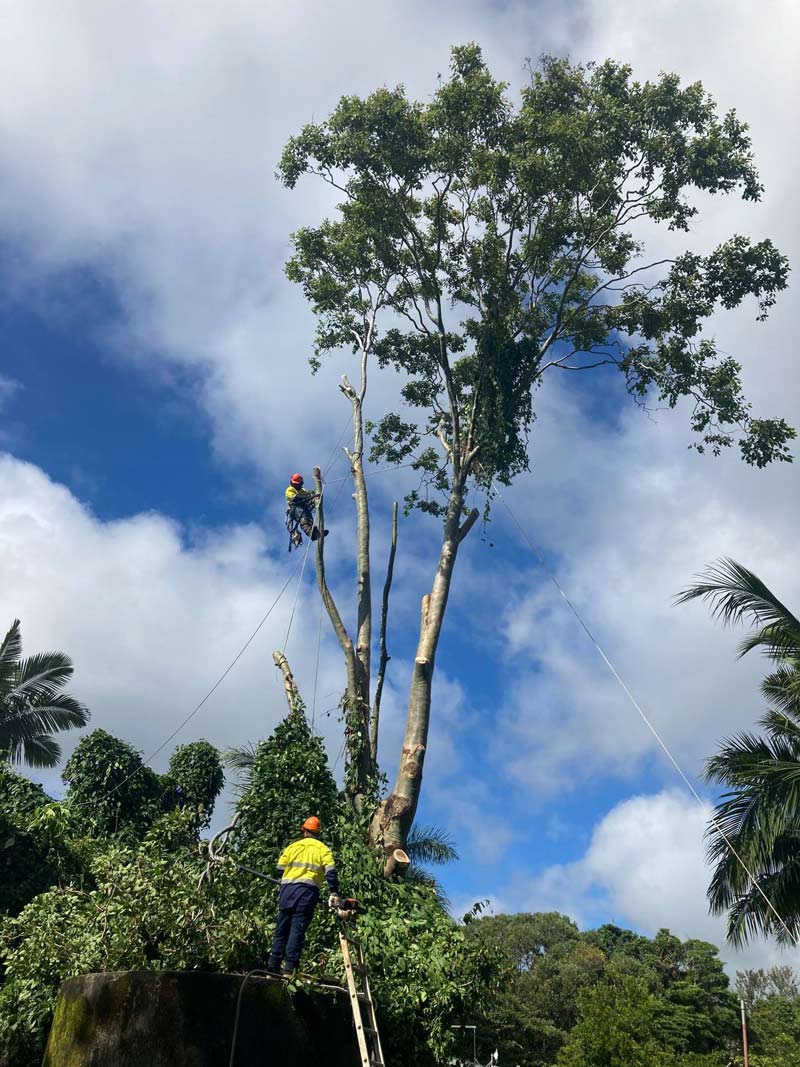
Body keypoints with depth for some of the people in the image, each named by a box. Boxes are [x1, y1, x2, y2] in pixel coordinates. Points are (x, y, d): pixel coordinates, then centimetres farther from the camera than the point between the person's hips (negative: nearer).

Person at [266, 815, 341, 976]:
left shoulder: (292, 846, 15)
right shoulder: (323, 849, 8)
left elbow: (280, 869, 11)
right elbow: (331, 872, -4)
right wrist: (334, 893, -4)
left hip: (288, 889, 2)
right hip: (308, 891, -2)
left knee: (281, 928, 10)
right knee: (298, 929, -2)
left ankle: (273, 965, 9)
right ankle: (290, 967, -7)